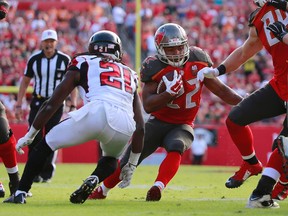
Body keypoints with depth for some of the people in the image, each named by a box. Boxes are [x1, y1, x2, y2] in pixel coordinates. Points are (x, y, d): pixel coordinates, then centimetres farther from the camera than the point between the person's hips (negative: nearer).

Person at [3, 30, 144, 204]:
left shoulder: (83, 65, 24)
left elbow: (52, 104, 20)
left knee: (47, 145, 15)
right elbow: (140, 126, 29)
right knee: (110, 160, 33)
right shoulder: (130, 75, 34)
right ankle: (94, 180, 2)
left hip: (97, 113, -3)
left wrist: (29, 136, 28)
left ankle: (20, 193, 7)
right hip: (125, 125, 3)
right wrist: (132, 164, 37)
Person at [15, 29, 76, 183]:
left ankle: (47, 173, 7)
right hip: (38, 102, 1)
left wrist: (73, 105, -4)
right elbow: (25, 82, 7)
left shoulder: (65, 60, -5)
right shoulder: (34, 59, -1)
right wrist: (18, 104, 4)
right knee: (35, 138, -8)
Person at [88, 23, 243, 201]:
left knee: (176, 147, -34)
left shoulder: (198, 60, -6)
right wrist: (170, 93, -33)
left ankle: (157, 188, -45)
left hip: (183, 125, 1)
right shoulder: (154, 67, -14)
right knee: (129, 160, -4)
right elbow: (148, 105, -19)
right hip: (158, 122, -1)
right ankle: (101, 191, 19)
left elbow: (220, 90, 4)